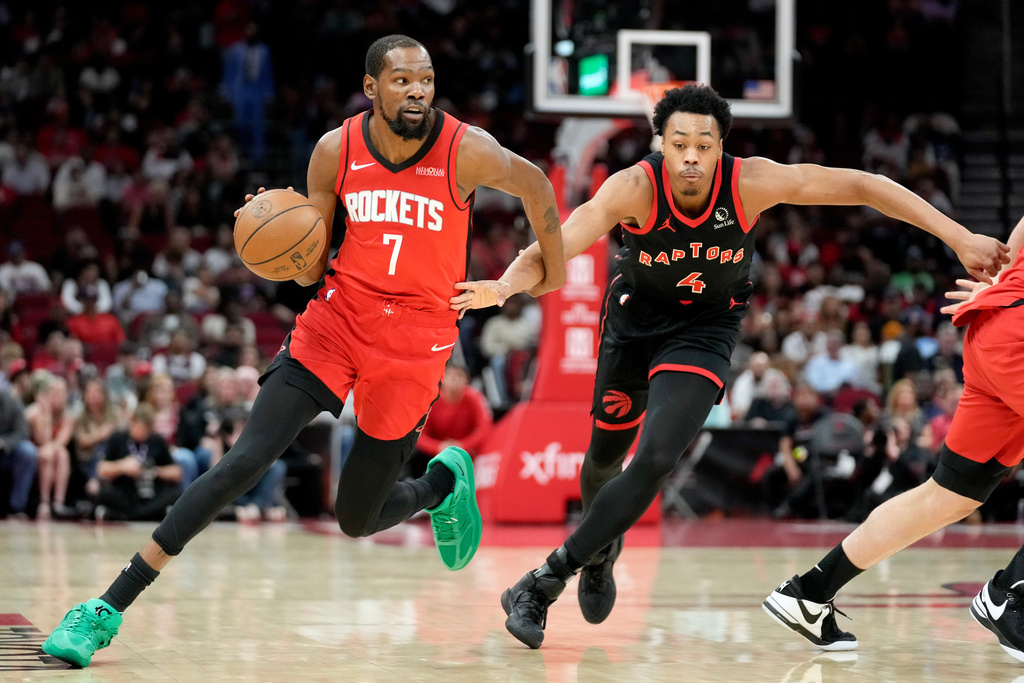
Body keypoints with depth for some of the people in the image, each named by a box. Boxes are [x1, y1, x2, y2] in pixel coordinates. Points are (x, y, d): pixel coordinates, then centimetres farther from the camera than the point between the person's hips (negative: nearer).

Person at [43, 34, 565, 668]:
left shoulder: (467, 151, -14)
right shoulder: (335, 152, -6)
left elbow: (534, 182, 7)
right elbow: (311, 269, 2)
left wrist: (554, 271, 17)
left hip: (415, 342, -1)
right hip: (337, 319, 1)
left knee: (358, 519, 6)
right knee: (246, 460, -14)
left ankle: (445, 480, 41)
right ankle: (110, 606, -12)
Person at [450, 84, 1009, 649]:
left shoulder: (750, 183, -27)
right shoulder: (635, 188, -30)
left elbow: (861, 186, -23)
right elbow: (559, 243, -43)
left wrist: (960, 238, -25)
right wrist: (506, 284, -65)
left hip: (705, 329, -1)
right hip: (634, 318, 1)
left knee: (656, 462, -20)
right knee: (605, 457, 18)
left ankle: (543, 582, -10)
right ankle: (601, 548, 55)